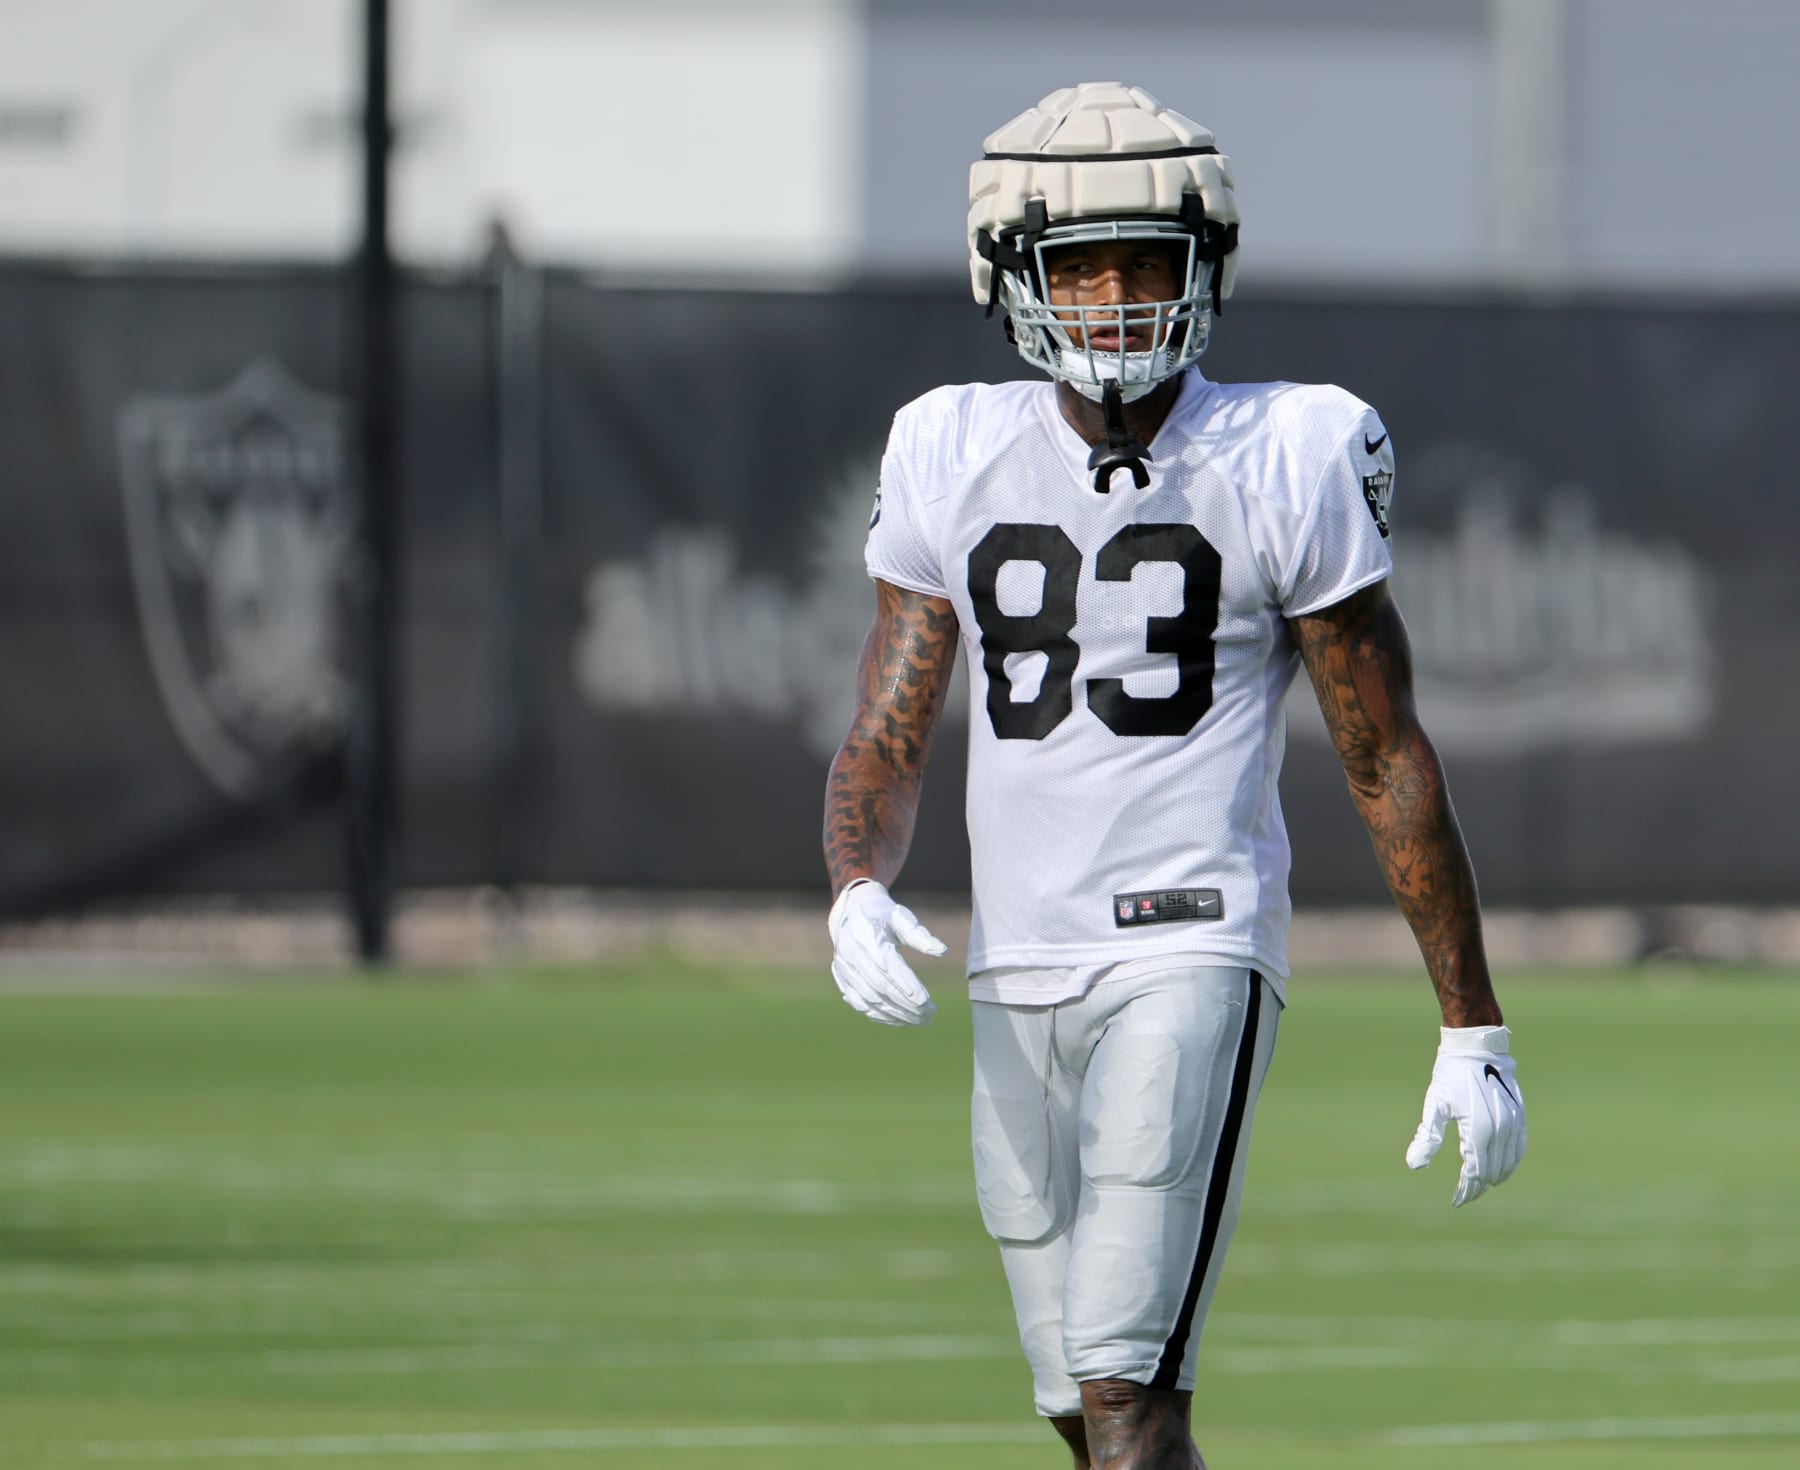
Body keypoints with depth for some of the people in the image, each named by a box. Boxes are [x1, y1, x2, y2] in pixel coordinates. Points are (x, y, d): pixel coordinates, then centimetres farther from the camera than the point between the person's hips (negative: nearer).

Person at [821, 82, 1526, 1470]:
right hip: (1021, 976, 5)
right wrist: (857, 895, -14)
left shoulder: (1286, 462, -3)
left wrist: (1474, 1029, 2)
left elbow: (1389, 759, 1)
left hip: (1193, 952, -5)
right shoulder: (956, 458, 7)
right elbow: (885, 743, 8)